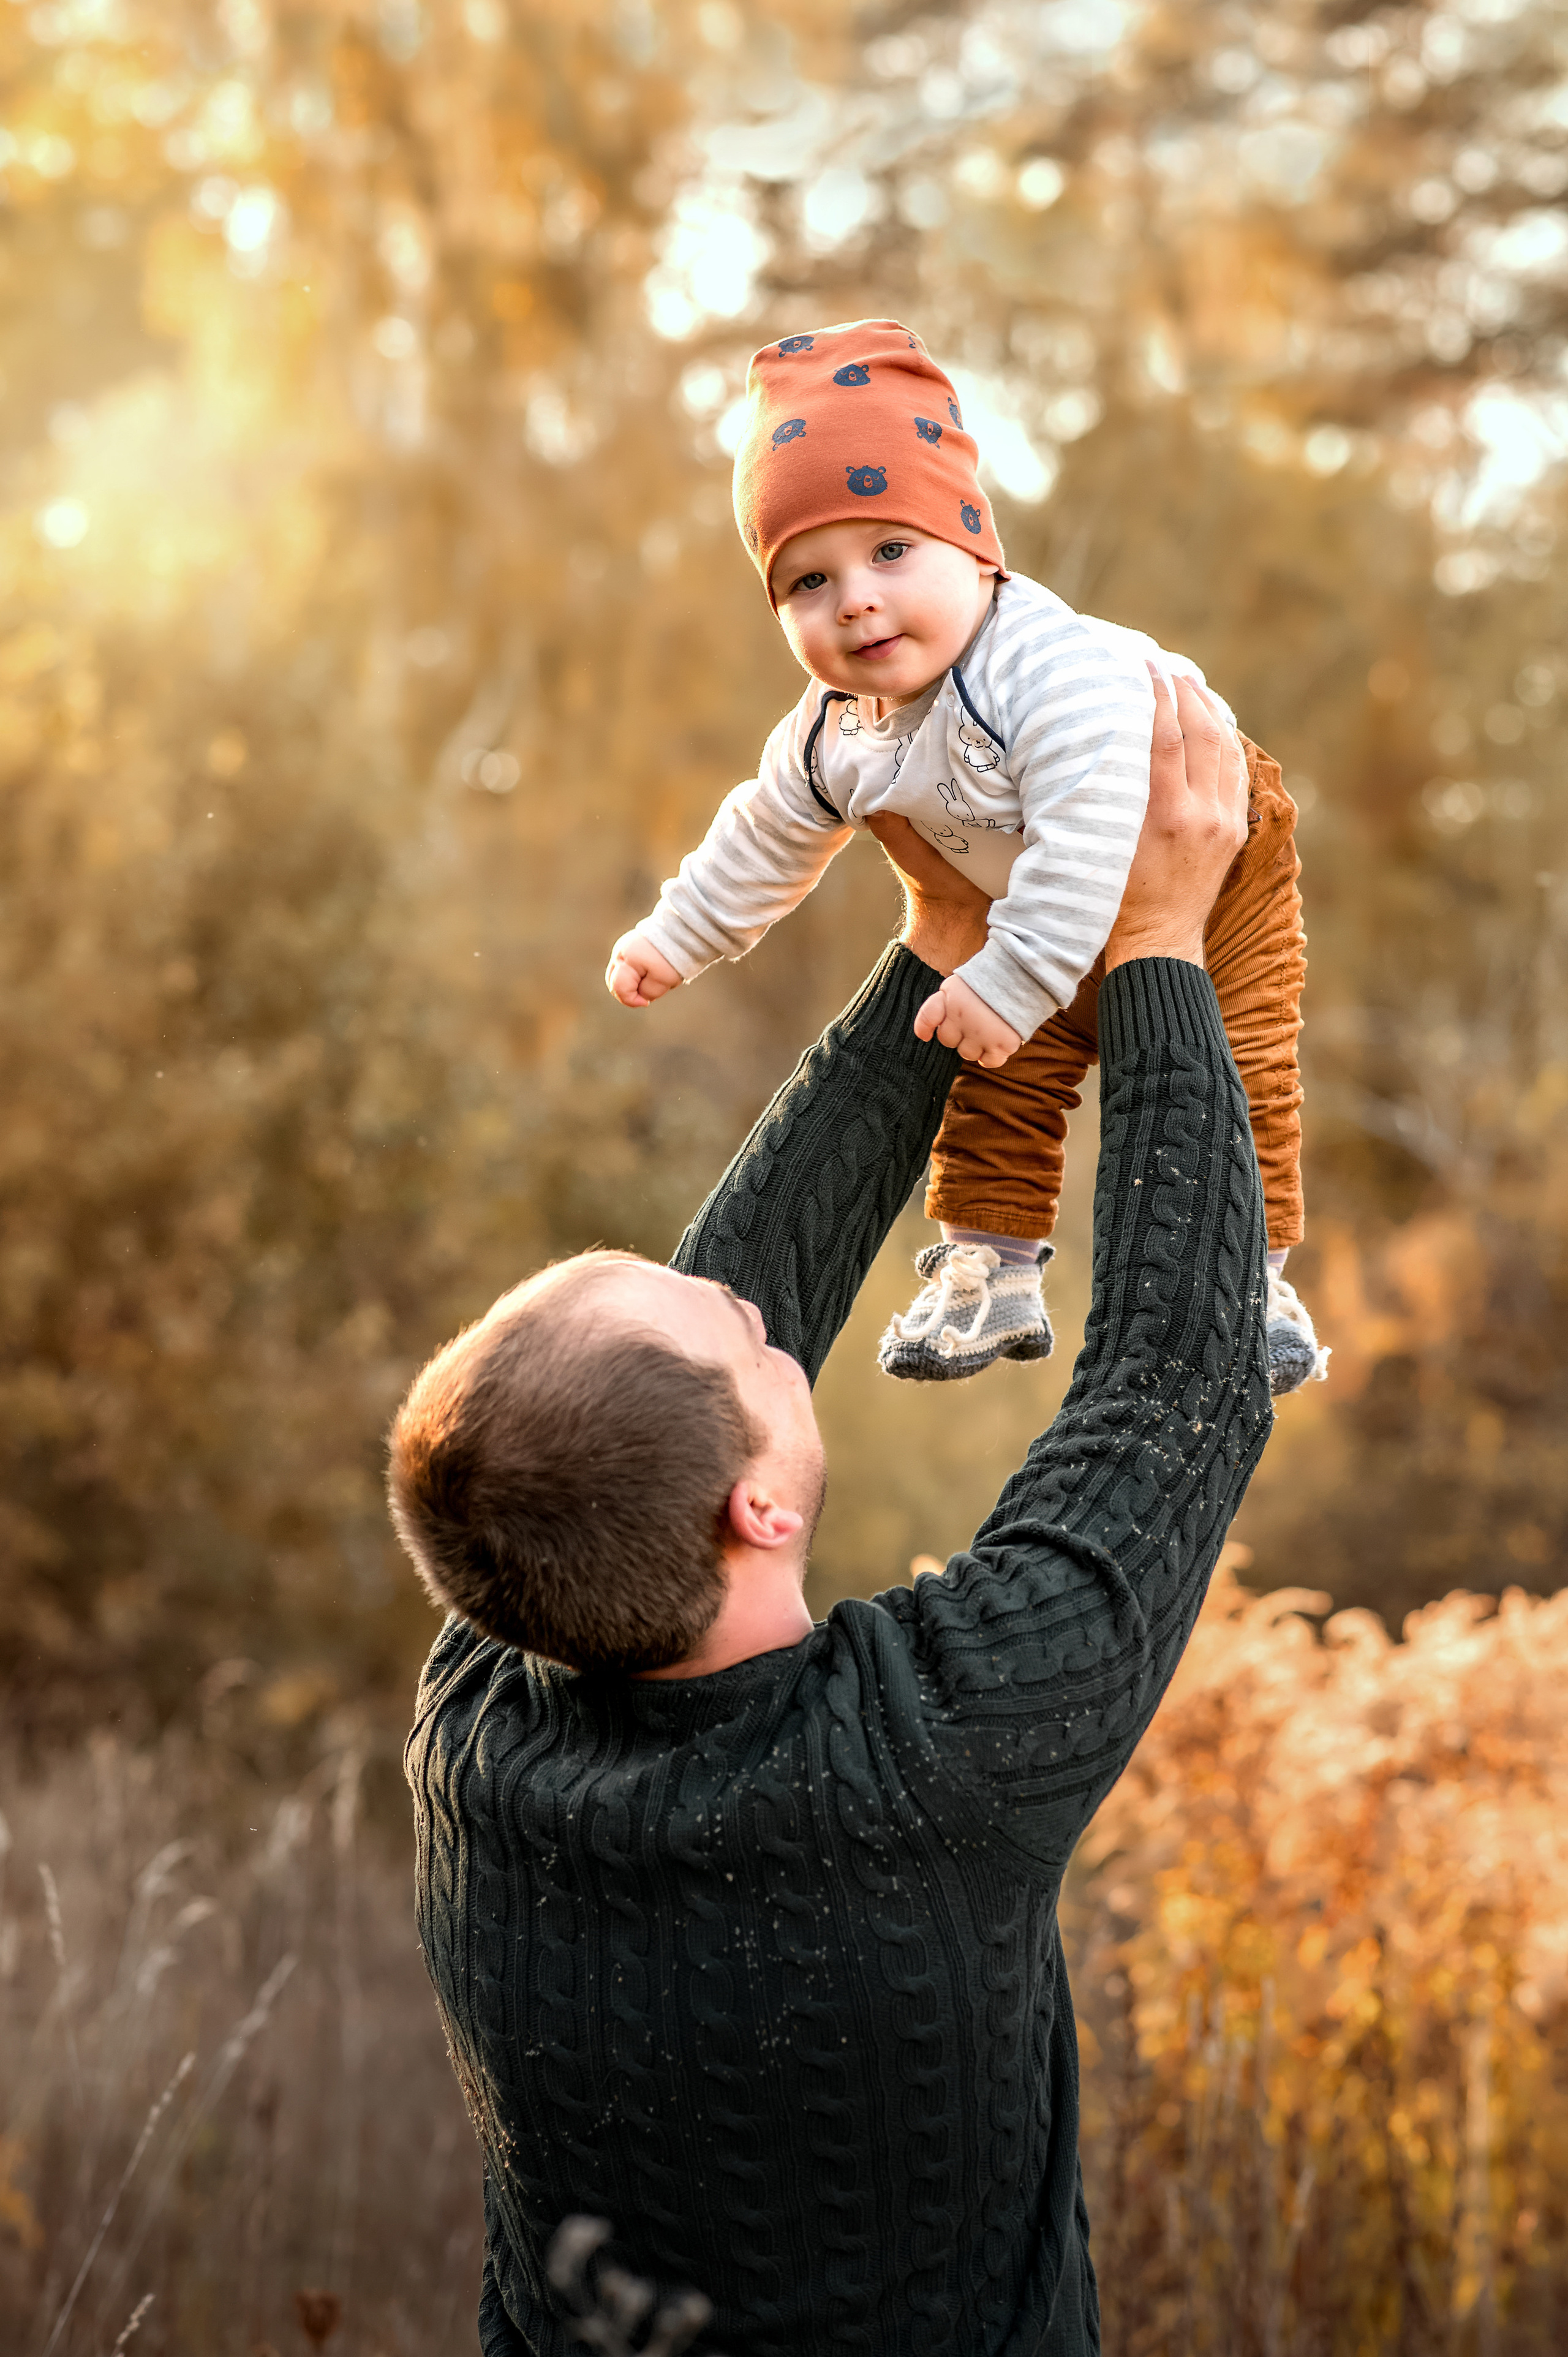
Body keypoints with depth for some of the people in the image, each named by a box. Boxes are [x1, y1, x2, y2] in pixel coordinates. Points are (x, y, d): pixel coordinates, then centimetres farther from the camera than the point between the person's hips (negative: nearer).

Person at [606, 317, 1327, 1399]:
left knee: (1237, 1075, -4)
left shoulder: (1051, 667, -43)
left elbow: (1088, 834, -50)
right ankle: (990, 1270, 21)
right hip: (1040, 928, 6)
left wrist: (1012, 980, -49)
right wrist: (676, 937, 9)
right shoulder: (833, 736, -17)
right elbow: (768, 839, 4)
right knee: (1006, 1083, 5)